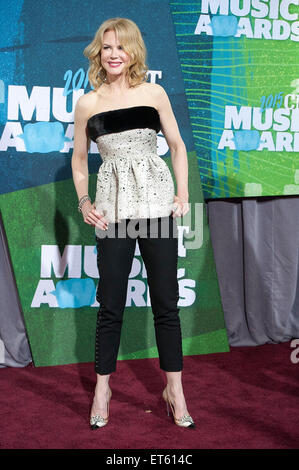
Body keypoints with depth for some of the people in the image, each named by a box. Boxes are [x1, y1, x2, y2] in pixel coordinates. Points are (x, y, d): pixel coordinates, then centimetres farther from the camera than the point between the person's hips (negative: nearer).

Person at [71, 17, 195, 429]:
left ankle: (174, 389, 17)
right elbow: (79, 158, 15)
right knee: (110, 303, 5)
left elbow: (177, 145, 11)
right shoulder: (87, 103, 6)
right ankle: (102, 388, 21)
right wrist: (84, 201, 2)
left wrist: (183, 193, 0)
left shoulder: (154, 93, 5)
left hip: (157, 201, 0)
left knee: (166, 300, 4)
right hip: (113, 206, 0)